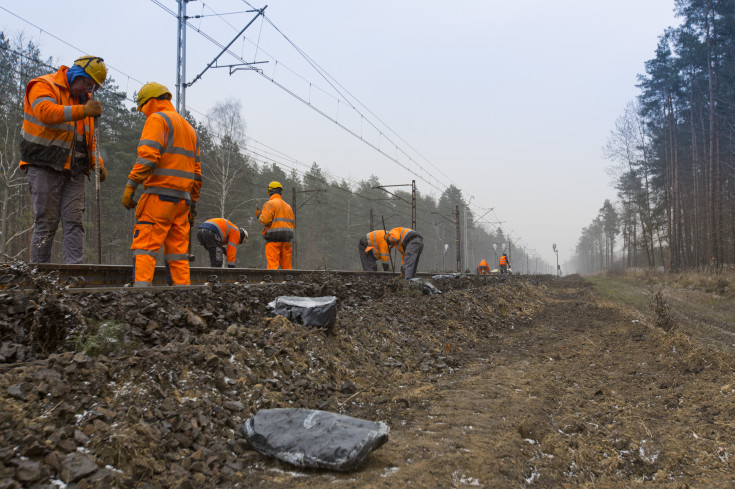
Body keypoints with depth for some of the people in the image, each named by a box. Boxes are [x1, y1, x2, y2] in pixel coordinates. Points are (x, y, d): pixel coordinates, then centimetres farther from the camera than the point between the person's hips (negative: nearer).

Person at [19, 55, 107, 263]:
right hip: (44, 167, -6)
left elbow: (89, 137, 24)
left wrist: (97, 163, 10)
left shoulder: (85, 98, 19)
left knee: (74, 221, -2)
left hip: (74, 171, 6)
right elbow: (46, 112, -25)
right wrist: (81, 111, -36)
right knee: (46, 222, -4)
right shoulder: (44, 86, -3)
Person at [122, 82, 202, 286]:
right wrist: (193, 204, 24)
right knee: (178, 250, 7)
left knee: (144, 246, -10)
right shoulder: (189, 128, 25)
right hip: (182, 198, 8)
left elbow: (148, 155, -16)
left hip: (160, 195, -8)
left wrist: (130, 186, -15)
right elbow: (196, 171, 23)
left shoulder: (157, 119, 0)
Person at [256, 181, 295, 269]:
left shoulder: (270, 204, -2)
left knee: (272, 265, -9)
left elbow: (265, 220, -14)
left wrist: (258, 215, 5)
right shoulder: (287, 206, 20)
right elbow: (293, 224, 17)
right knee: (286, 266, 8)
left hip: (274, 239, -6)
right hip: (287, 239, 6)